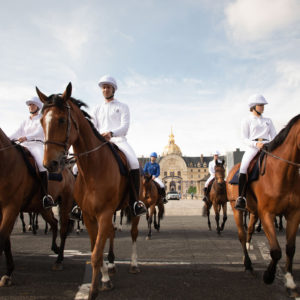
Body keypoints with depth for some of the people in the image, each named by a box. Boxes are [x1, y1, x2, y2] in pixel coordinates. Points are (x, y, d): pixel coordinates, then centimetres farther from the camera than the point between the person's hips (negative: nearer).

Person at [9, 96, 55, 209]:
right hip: (24, 146, 6)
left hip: (37, 144, -6)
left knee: (41, 163, -34)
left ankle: (46, 196, -40)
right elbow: (17, 133, 15)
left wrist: (26, 137, -26)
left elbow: (39, 132, -9)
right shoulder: (25, 121, 25)